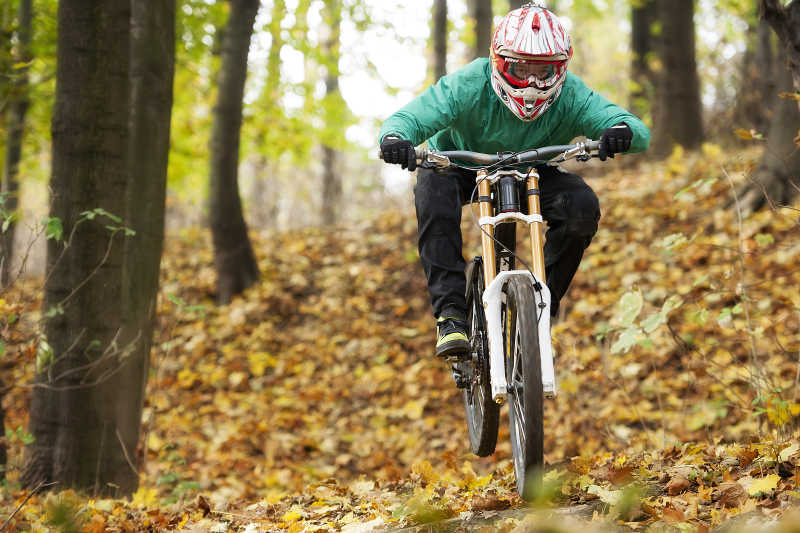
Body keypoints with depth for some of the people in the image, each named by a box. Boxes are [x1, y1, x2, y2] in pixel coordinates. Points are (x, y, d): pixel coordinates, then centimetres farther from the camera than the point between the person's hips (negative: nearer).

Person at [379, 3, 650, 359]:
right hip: (460, 165, -2)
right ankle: (450, 313, -34)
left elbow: (640, 133, -33)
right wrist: (395, 137, -63)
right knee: (433, 185, -36)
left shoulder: (570, 96, -26)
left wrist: (622, 131, -58)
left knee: (582, 205, -26)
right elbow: (409, 117, -38)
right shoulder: (469, 86, -32)